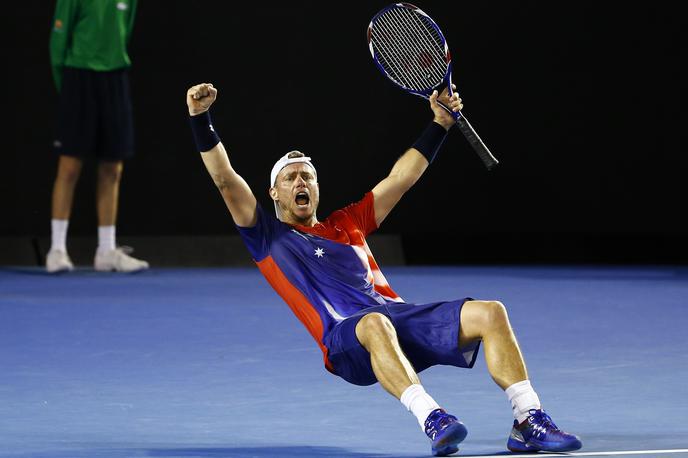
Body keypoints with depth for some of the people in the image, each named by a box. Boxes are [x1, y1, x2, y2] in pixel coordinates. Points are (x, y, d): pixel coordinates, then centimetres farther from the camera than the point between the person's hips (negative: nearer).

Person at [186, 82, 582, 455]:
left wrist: (441, 124, 27)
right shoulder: (268, 237, 16)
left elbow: (401, 178, 31)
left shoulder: (346, 225, 29)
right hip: (345, 340, -6)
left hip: (400, 316, 6)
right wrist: (201, 118, -1)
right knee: (374, 324, -43)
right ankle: (433, 421, -54)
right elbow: (225, 178, 7)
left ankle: (529, 422, -23)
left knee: (490, 313, -16)